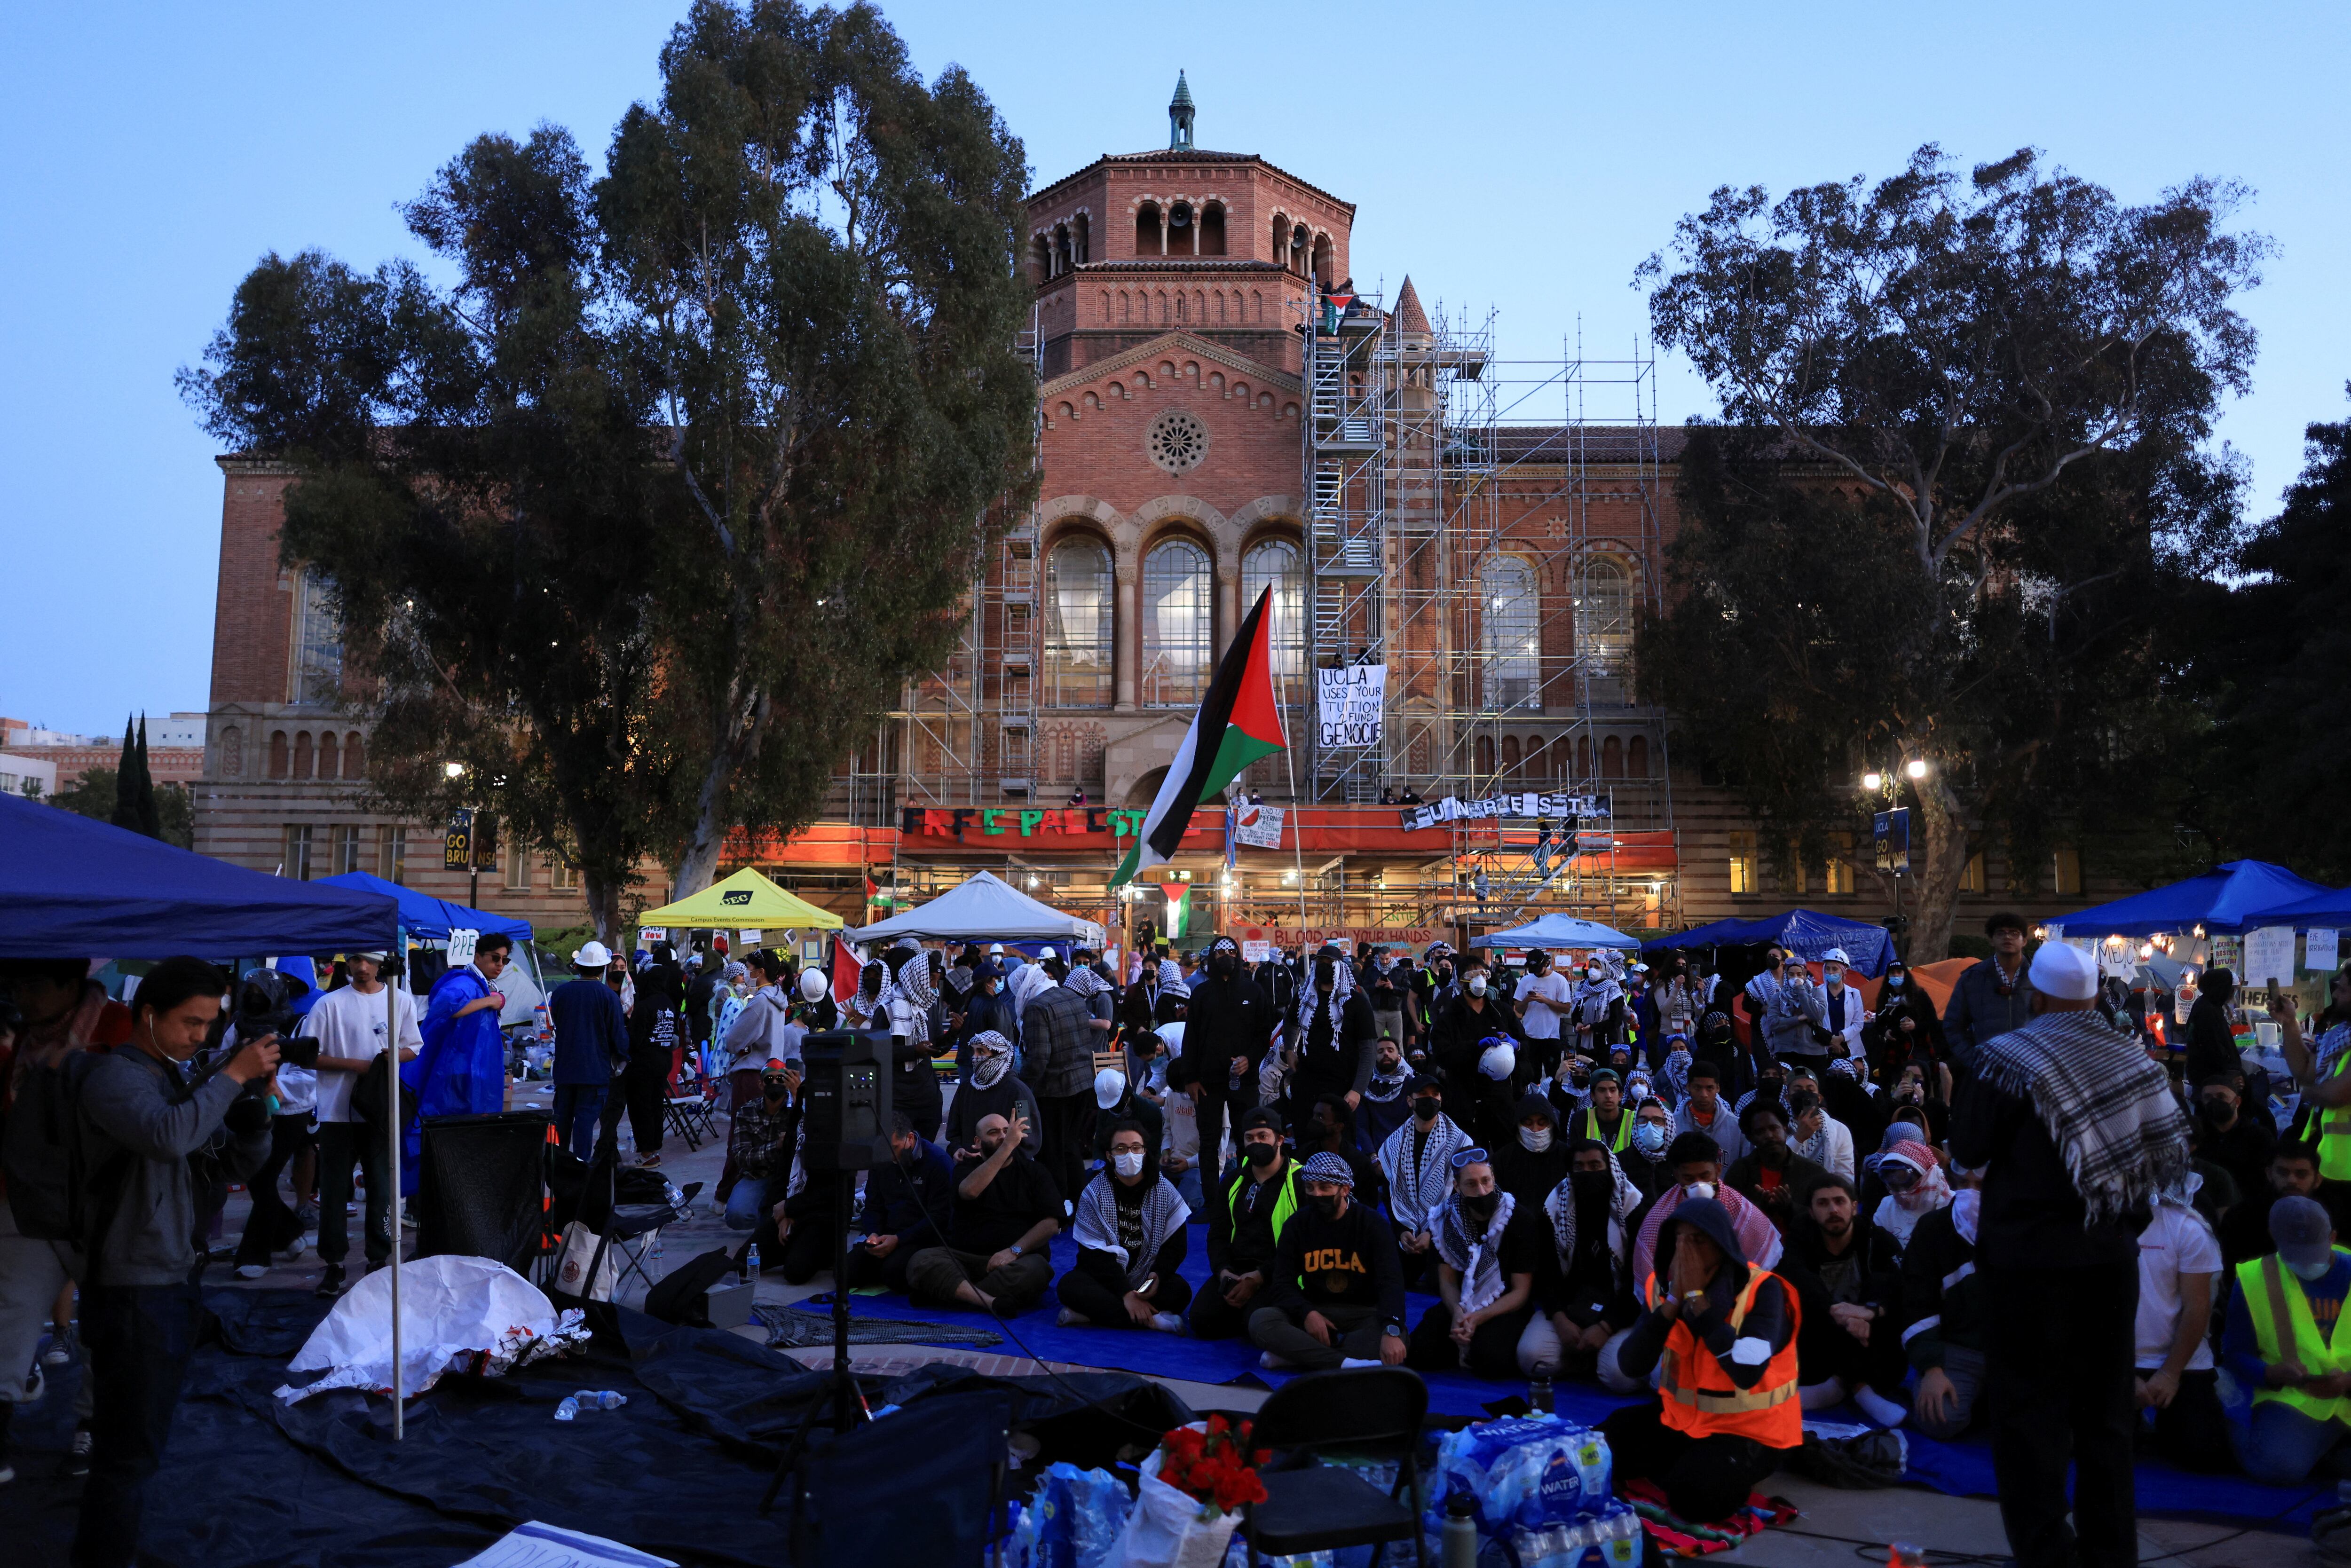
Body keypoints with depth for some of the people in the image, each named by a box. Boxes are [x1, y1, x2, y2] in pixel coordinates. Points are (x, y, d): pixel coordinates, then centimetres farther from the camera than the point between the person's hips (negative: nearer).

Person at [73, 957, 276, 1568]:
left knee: (141, 1443, 18)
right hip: (133, 1288, -9)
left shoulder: (178, 1077, 12)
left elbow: (242, 1159, 12)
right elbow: (167, 1137, -33)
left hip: (174, 1280, 9)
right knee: (127, 1453, -4)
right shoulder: (115, 1076, -13)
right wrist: (233, 1076, -25)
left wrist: (255, 1097, -5)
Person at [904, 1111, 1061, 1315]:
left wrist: (1015, 1250, -14)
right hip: (965, 1258, 1)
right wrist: (1008, 1146, -15)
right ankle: (992, 1302, -42)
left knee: (1036, 1270, -37)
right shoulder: (967, 1167, 14)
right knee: (920, 1261, -29)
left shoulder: (1034, 1172, 13)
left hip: (1019, 1259, -1)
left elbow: (1051, 1222, 1)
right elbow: (969, 1191, -12)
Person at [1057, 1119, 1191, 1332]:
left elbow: (1175, 1245, -1)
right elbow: (1095, 1254, -12)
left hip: (1147, 1277, 1)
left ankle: (1092, 1312, -27)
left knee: (1180, 1291, -29)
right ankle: (1153, 1320, -35)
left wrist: (1158, 1276, -22)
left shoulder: (1166, 1193, -1)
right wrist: (1126, 1293, -25)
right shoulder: (1093, 1194, -7)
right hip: (1104, 1278, -1)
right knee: (1068, 1286, -31)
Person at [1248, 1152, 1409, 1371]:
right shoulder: (1297, 1224, 0)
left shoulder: (1372, 1224, -7)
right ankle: (1349, 1364, -36)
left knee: (1398, 1337, -35)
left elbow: (1391, 1281, -20)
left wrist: (1391, 1331, -39)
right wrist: (1307, 1313, -26)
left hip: (1363, 1312, -2)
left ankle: (1297, 1355, -32)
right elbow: (1283, 1285, -3)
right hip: (1314, 1310, 2)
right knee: (1260, 1320, -26)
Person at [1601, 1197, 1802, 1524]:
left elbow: (1747, 1371, -33)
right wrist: (1674, 1300, -22)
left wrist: (1696, 1297, -29)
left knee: (1696, 1495, -30)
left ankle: (1730, 1469, 2)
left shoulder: (1762, 1290, -19)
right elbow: (1630, 1367, -12)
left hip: (1748, 1429, -5)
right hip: (1680, 1417, 6)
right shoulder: (1662, 1285, -5)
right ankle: (1687, 1463, 8)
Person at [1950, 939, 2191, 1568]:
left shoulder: (2009, 1057, -14)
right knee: (2106, 1403, 17)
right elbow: (2170, 1151, 5)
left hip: (2030, 1252, -5)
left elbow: (1967, 1149, -9)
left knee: (2030, 1405, 4)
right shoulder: (2132, 1057, 1)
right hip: (2110, 1251, 5)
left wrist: (1975, 1058, 1)